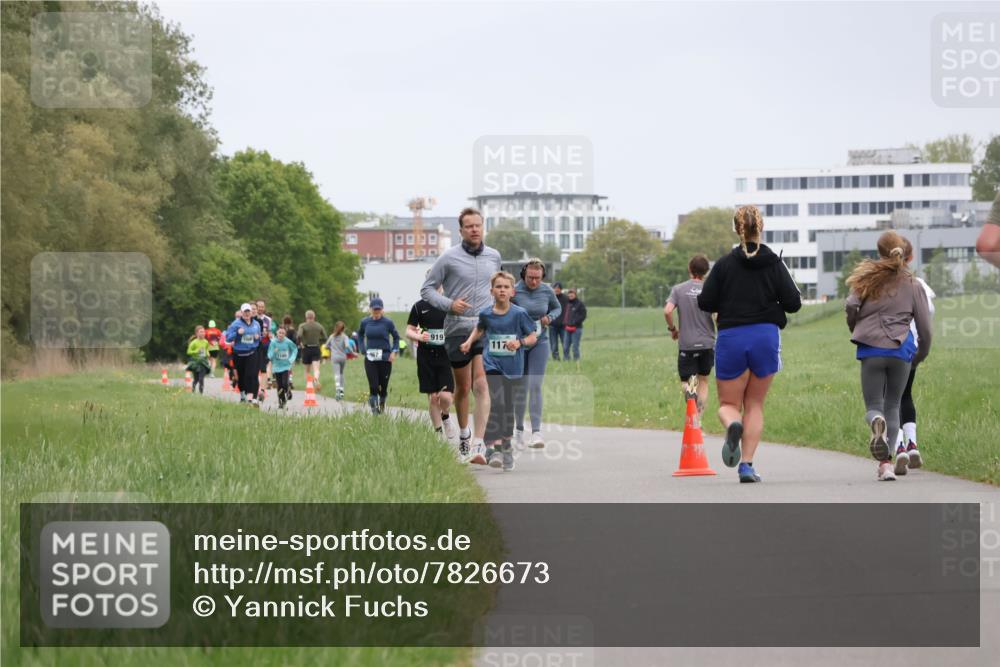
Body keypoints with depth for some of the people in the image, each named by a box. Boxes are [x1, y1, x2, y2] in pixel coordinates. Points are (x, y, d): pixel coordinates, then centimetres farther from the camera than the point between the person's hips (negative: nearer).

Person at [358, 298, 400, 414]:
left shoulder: (387, 322, -4)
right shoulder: (365, 322, 1)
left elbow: (396, 337, 8)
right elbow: (360, 335, 20)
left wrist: (394, 351, -3)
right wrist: (363, 349, 10)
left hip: (385, 358, 0)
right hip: (370, 359, 0)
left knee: (384, 385, 7)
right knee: (373, 386, -11)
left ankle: (382, 403, 36)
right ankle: (374, 409, 1)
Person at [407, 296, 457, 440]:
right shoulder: (419, 306, 2)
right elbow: (409, 331, 4)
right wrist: (418, 336, -17)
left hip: (446, 354, -1)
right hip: (426, 356, 1)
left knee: (446, 396, -13)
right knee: (433, 397, 4)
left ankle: (445, 417, 20)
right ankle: (438, 433, 17)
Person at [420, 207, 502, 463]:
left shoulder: (494, 257, 8)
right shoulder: (448, 258, -3)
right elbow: (427, 289, 1)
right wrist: (448, 304, -14)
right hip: (457, 328, -1)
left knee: (481, 385, -16)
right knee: (462, 387, 11)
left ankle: (479, 444, -23)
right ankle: (463, 433, 36)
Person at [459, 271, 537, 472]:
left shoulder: (519, 314, -6)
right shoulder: (486, 314, 1)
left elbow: (533, 337, 0)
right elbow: (480, 329, 23)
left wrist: (519, 342, -19)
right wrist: (469, 342, 7)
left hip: (512, 367, 0)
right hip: (491, 364, 0)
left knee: (508, 408, 8)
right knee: (494, 404, -18)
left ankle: (507, 447, 28)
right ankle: (496, 448, -23)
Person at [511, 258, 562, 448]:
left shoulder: (547, 291, -2)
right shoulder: (514, 291, -11)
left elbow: (557, 308, 16)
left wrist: (550, 318, -5)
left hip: (539, 342, 1)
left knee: (535, 386, -10)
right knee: (520, 388, 4)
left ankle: (536, 432, -13)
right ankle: (519, 429, 22)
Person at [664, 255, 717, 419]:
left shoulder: (678, 289, -1)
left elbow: (667, 311, -13)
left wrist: (672, 329, 4)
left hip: (686, 344, -1)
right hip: (707, 343, 1)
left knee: (685, 381, 6)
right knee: (703, 381, 16)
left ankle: (689, 388, -31)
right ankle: (698, 420, 8)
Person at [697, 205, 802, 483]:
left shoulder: (725, 264, -1)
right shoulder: (774, 263, 0)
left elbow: (705, 303, -4)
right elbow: (793, 302, -5)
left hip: (731, 338, -1)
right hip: (766, 336, 1)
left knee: (728, 404, 10)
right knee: (755, 404, 13)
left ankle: (733, 425, -27)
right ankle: (746, 465, 2)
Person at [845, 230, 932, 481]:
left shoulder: (867, 279, 6)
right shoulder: (913, 285, 8)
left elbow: (851, 306, -8)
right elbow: (924, 325, 8)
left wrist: (856, 330, 13)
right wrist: (921, 354, 23)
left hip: (871, 349, -1)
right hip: (901, 350, 1)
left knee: (874, 406, 7)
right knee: (893, 406, 12)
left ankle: (877, 423, -30)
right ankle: (886, 463, 1)